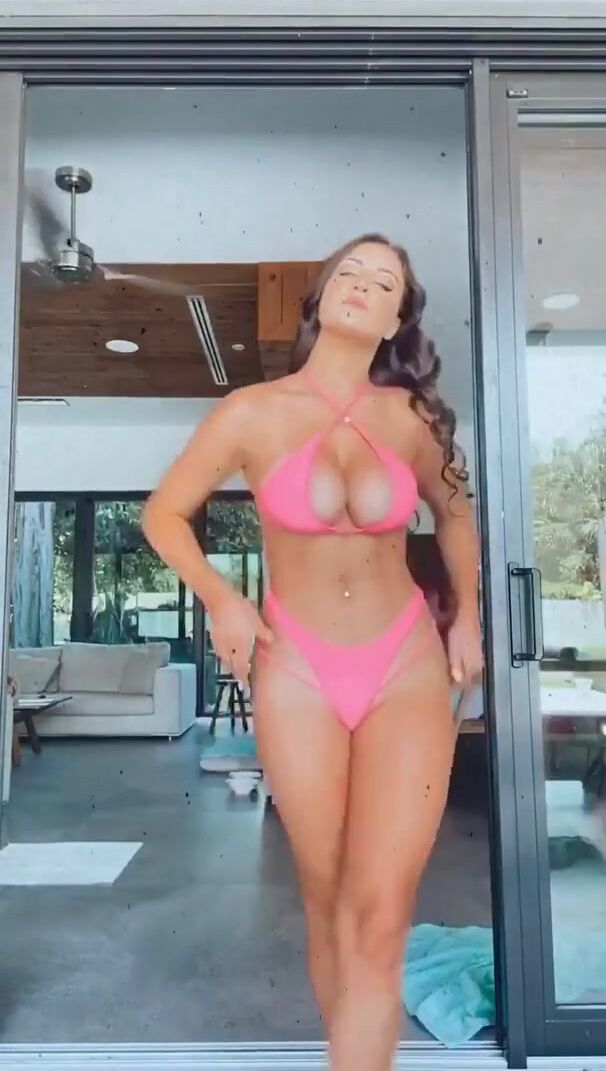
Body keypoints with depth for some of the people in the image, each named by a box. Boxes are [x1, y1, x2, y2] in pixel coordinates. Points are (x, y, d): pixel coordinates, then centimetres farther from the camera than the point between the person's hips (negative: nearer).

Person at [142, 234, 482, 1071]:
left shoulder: (412, 415, -1)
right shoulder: (252, 414, -6)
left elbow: (454, 512, 18)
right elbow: (164, 512, 4)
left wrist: (467, 616, 10)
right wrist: (218, 598, -10)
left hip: (407, 667, 1)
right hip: (297, 671, -1)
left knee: (380, 916, -4)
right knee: (327, 903, 12)